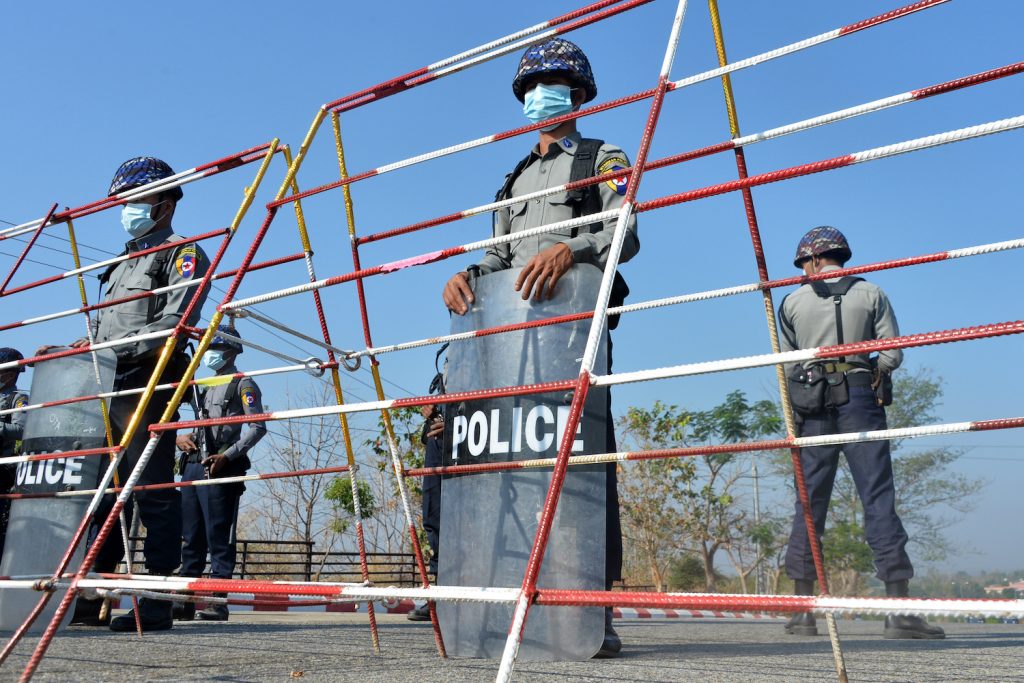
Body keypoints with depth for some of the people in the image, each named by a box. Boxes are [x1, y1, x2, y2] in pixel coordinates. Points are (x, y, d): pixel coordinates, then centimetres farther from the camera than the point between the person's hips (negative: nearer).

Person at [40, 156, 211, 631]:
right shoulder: (122, 264, 29)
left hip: (148, 386, -8)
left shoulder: (183, 253, 3)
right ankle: (93, 599, 12)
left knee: (154, 494, -9)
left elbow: (173, 324, -12)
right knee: (103, 491, 7)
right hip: (109, 387, 8)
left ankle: (156, 604, -7)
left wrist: (122, 346, -20)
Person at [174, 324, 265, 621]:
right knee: (192, 538, 7)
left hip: (220, 469, -7)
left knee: (219, 538, -7)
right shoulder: (205, 386, 25)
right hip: (193, 466, 7)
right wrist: (180, 437, 8)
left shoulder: (243, 384, 2)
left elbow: (257, 427, -8)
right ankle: (185, 600, 11)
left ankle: (218, 602, -5)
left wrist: (227, 455, -18)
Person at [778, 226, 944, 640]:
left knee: (809, 502, 5)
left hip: (813, 404, 1)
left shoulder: (793, 302, 7)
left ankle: (802, 610, 7)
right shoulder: (871, 294, 4)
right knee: (878, 499, -4)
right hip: (860, 400, -1)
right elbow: (893, 354, 0)